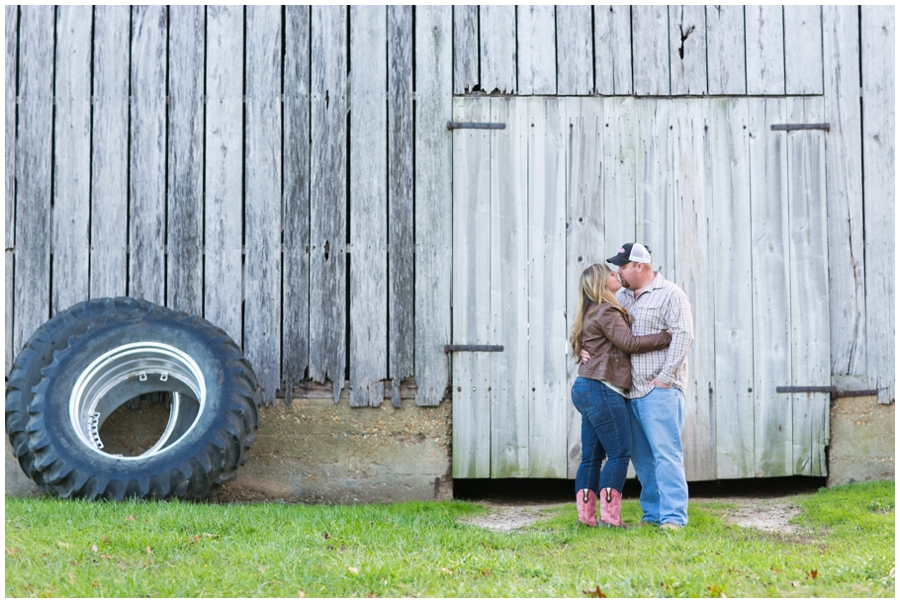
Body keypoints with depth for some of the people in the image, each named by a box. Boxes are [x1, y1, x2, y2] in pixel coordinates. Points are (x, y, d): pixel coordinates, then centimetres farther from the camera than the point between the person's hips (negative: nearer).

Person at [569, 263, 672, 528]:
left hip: (586, 389, 10)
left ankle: (586, 514, 9)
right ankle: (609, 516, -9)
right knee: (619, 452, -8)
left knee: (591, 456, 9)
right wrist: (669, 336, -14)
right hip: (601, 390, -10)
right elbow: (630, 343, -18)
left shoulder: (593, 313, 20)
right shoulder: (606, 312, -10)